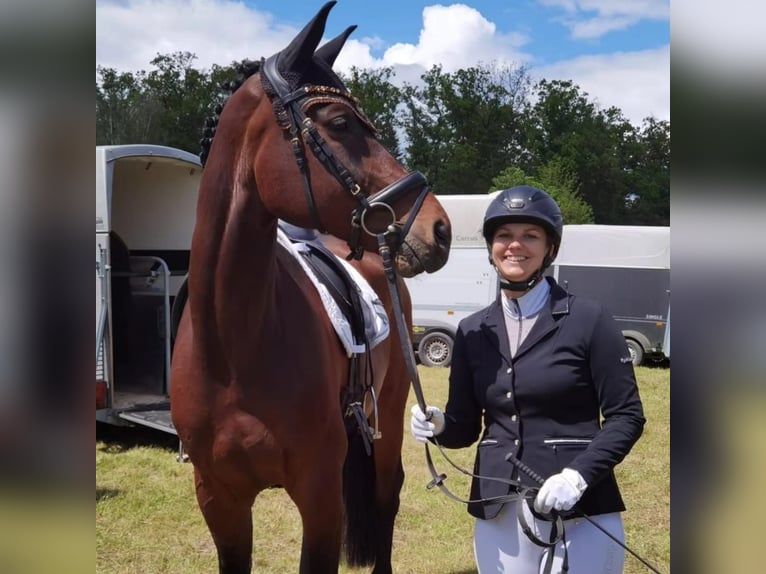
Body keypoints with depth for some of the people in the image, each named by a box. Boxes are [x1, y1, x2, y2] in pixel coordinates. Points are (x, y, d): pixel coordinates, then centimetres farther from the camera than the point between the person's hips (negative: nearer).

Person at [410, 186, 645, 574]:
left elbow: (627, 416, -7)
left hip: (579, 510, -4)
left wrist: (578, 475, -19)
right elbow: (465, 427, 9)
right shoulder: (472, 331, 6)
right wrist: (438, 425, -12)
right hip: (497, 513, 4)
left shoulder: (589, 320, -6)